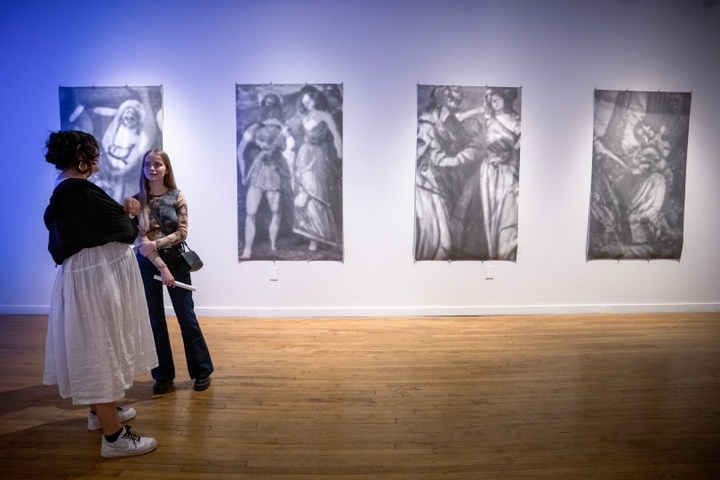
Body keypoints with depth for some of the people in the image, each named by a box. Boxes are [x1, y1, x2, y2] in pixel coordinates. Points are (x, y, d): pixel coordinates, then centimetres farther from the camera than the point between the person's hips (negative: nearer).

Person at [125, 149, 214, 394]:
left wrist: (155, 244, -20)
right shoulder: (136, 201, -2)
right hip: (147, 264, 1)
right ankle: (163, 375, 22)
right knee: (155, 321, 8)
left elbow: (182, 232, -6)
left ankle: (202, 371, 17)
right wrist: (162, 267, -17)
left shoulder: (177, 197, -2)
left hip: (176, 260, -1)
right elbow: (140, 239, -9)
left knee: (187, 318, 4)